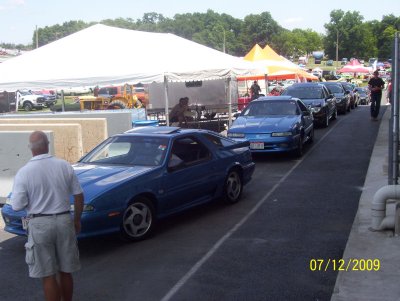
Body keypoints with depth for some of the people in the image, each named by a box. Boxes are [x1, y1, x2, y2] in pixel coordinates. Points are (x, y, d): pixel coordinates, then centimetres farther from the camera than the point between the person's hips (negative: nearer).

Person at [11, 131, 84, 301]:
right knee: (65, 271, 16)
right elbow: (78, 195, 4)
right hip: (64, 221, 3)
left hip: (40, 224, -3)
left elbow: (17, 206, -8)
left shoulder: (24, 172, -9)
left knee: (48, 276, 5)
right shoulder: (64, 166, -1)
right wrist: (77, 220, 16)